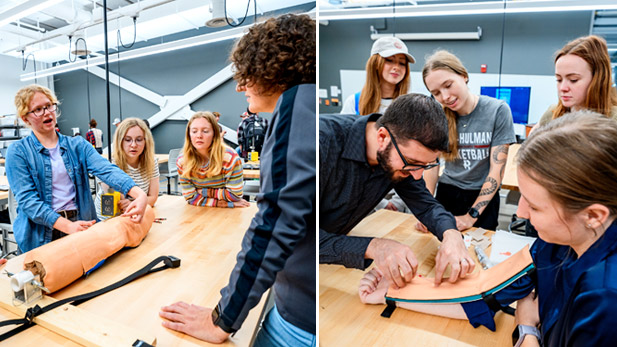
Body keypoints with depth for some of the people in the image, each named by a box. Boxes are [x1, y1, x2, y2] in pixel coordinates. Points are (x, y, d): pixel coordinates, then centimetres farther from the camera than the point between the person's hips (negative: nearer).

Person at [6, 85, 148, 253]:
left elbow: (106, 169, -9)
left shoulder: (77, 145, 9)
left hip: (82, 224, 2)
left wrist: (140, 194, -28)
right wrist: (68, 226, -22)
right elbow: (27, 199, -8)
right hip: (41, 235, -2)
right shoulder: (17, 152, 2)